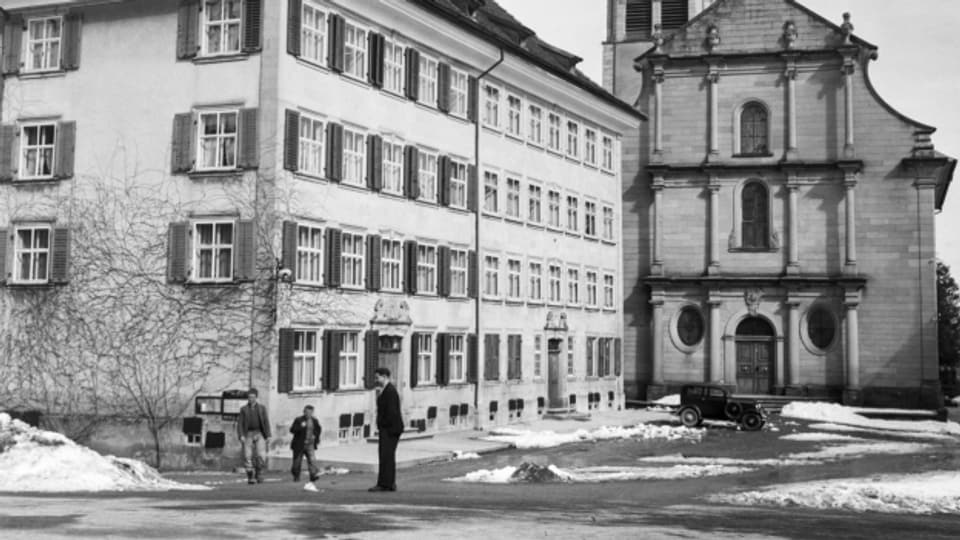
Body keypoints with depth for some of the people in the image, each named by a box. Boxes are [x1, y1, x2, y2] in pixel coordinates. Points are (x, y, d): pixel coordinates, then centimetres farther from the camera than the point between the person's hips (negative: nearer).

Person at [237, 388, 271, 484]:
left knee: (261, 455, -13)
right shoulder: (243, 409, 7)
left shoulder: (262, 408, 7)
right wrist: (241, 436, -11)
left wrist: (268, 436, -3)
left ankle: (259, 473, 8)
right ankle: (250, 477, -1)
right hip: (248, 435, 1)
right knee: (248, 456, -8)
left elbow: (266, 422, 5)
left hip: (259, 434, 0)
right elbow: (240, 423, 2)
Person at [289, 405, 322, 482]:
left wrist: (316, 437, 10)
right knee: (297, 462, 6)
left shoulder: (314, 421, 7)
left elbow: (318, 430, 23)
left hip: (310, 445, 3)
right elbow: (292, 430, -13)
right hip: (299, 445, -2)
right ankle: (296, 477, 21)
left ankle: (314, 474, -20)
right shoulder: (299, 420, -6)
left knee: (312, 460, -14)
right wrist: (301, 427, -26)